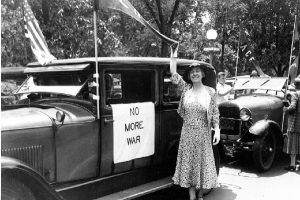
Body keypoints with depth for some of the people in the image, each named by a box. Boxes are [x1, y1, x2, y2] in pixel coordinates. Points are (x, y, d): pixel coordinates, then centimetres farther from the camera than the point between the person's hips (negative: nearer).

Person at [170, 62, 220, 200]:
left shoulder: (210, 92, -2)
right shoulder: (186, 88, 2)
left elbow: (215, 113, 0)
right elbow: (174, 74, -5)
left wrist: (217, 131, -7)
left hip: (203, 133, -1)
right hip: (187, 133, 1)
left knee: (203, 162, 6)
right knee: (189, 163, 6)